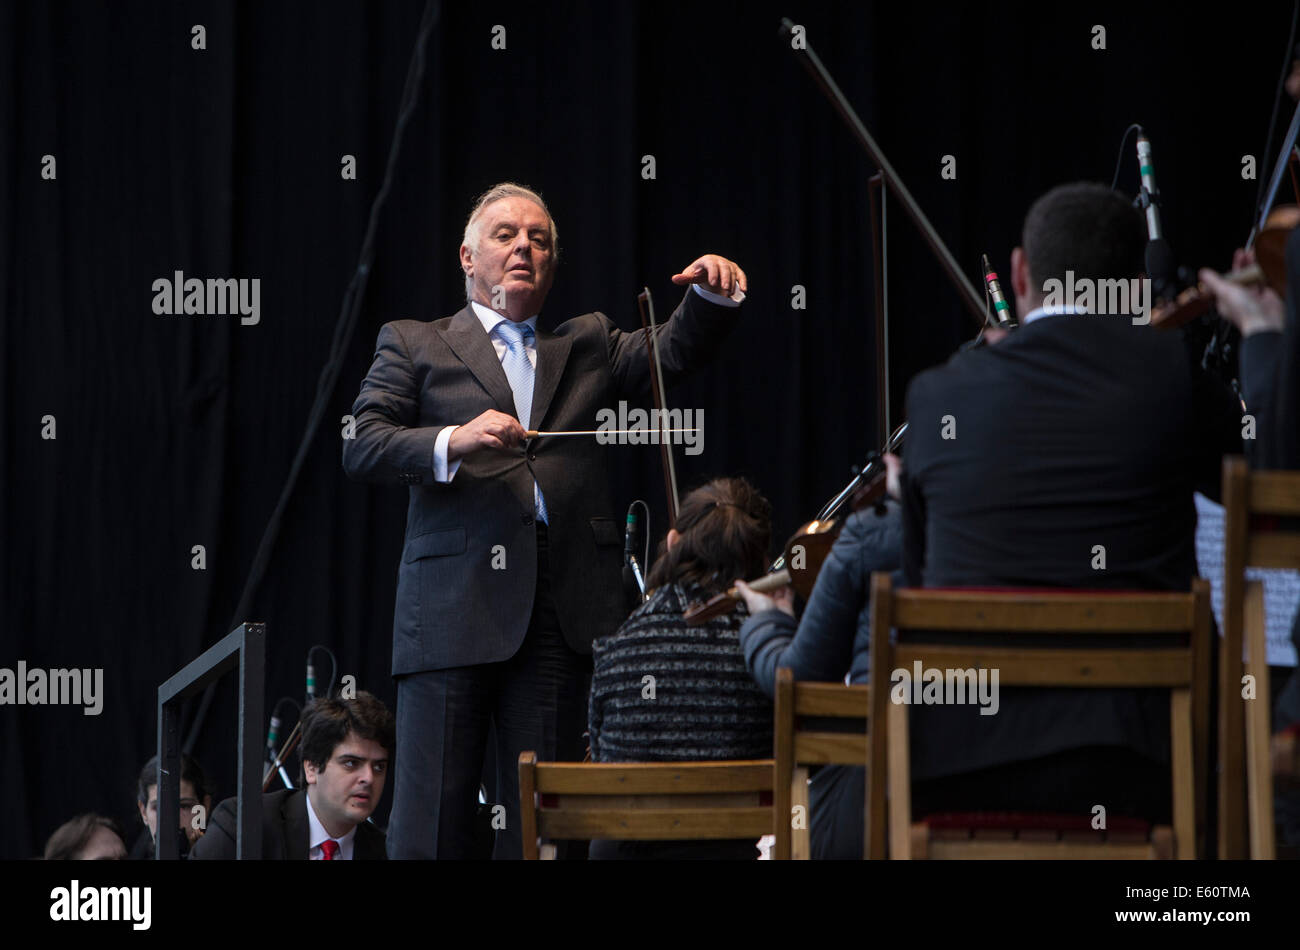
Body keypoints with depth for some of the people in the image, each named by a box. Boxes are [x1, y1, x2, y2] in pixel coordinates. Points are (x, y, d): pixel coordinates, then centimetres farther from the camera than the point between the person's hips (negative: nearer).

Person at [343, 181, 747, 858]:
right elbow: (361, 447, 2)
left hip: (562, 611, 3)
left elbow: (676, 352, 9)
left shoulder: (587, 346, 24)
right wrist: (454, 442, -14)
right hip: (455, 599, -3)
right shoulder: (414, 345, 15)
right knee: (433, 810, -7)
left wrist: (713, 295, -11)